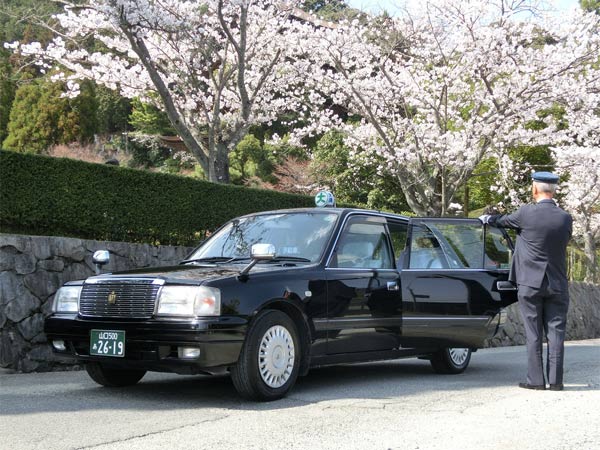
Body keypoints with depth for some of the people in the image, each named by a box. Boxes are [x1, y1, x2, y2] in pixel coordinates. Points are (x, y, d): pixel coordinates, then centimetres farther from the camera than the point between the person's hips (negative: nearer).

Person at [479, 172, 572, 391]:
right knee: (556, 332, 5)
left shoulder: (526, 213, -10)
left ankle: (535, 379, 5)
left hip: (531, 283, -2)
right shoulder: (565, 218, 0)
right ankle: (556, 380, 5)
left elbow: (503, 221, 7)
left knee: (533, 333, 3)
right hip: (558, 284, 2)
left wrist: (487, 219, 30)